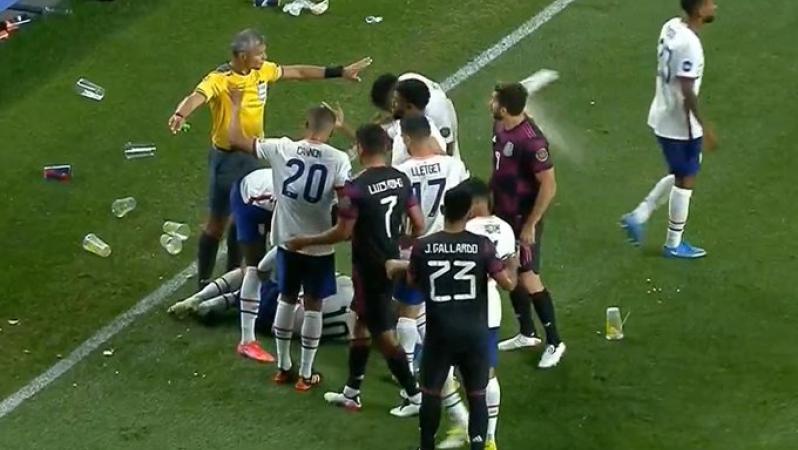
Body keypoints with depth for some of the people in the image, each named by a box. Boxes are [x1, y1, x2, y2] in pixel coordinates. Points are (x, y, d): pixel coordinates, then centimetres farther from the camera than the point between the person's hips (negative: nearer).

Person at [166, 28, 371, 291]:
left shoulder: (262, 72, -3)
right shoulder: (219, 80, -24)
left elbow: (298, 72, 10)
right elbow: (198, 96, -44)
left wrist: (340, 72, 13)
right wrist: (181, 114, -67)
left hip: (253, 155, 7)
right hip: (227, 157, -7)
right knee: (218, 222, 1)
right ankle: (203, 283, 14)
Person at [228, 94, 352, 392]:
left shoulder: (281, 149, -9)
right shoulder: (338, 160, -16)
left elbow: (236, 139, -2)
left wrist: (237, 105, 12)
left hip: (287, 241, 3)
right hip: (319, 245, -2)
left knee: (286, 299, 21)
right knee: (313, 306, 11)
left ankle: (283, 367, 29)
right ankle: (305, 375, 18)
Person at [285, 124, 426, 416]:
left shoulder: (357, 187, -22)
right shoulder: (401, 179, 0)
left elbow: (343, 232, -18)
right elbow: (419, 225, 3)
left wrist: (305, 241, -5)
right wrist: (403, 246, 22)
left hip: (369, 268, -8)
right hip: (391, 263, 8)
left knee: (384, 334, 2)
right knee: (362, 324, 20)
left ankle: (415, 396, 6)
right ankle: (351, 392, 29)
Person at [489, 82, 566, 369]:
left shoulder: (531, 141, -28)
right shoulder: (500, 127, -1)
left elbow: (549, 186, -25)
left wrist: (530, 225, -21)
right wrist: (492, 200, 18)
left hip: (522, 218, -9)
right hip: (502, 214, 9)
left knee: (527, 279, -3)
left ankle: (554, 342, 10)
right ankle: (526, 334, 32)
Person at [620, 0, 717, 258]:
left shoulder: (671, 27, 0)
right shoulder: (689, 44, -27)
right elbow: (687, 92, -26)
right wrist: (704, 126, -18)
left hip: (663, 117, 9)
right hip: (681, 125, -9)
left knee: (680, 176, 23)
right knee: (685, 180, 7)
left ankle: (638, 216, 23)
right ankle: (674, 245, 20)